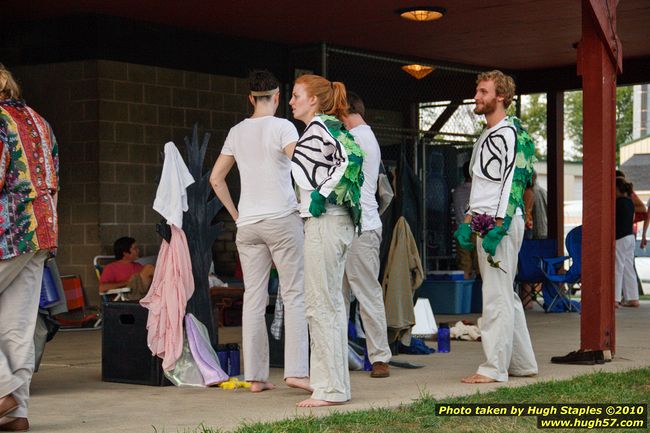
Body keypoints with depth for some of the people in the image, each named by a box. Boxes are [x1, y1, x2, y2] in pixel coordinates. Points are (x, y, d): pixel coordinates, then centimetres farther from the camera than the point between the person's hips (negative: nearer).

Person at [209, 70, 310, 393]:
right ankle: (296, 370, -9)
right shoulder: (282, 127, -5)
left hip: (248, 223, 5)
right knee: (294, 294, -1)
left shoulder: (237, 132, 10)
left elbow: (216, 178, 14)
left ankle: (255, 376, 6)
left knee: (254, 297, 5)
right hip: (282, 219, -5)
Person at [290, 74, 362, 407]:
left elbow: (352, 158, -25)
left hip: (325, 221, -11)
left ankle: (331, 389, -6)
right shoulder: (316, 129, 19)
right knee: (330, 304, 13)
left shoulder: (322, 126, -10)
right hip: (326, 221, 11)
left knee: (320, 304, -8)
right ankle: (333, 383, 18)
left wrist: (324, 195, -19)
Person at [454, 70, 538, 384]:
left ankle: (494, 368, -8)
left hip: (501, 222, -10)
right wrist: (468, 223, 18)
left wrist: (497, 228, -23)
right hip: (485, 223, 10)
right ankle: (523, 364, 19)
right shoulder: (485, 137, 21)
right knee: (506, 295, 13)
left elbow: (512, 184, -17)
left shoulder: (509, 133, -10)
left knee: (496, 296, -9)